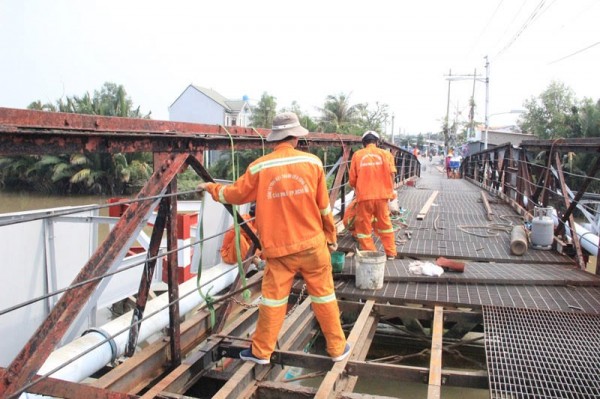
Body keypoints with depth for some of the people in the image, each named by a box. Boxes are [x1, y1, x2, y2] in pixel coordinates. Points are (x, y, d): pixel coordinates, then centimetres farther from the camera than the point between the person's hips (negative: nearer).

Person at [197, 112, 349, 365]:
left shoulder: (259, 167, -6)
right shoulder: (312, 162, -3)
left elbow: (235, 194, 6)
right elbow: (324, 206, 2)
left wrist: (210, 188, 25)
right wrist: (331, 236, 15)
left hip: (278, 248, 0)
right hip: (312, 242, 1)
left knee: (273, 298, 10)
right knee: (323, 295, 11)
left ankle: (261, 352, 22)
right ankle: (337, 348, 24)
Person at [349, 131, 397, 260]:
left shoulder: (357, 155, 3)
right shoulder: (386, 154, 5)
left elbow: (352, 179, 4)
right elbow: (391, 175, -1)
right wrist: (389, 191, 13)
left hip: (364, 196, -2)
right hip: (382, 195, 2)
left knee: (364, 226, 10)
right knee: (385, 224, 18)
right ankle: (391, 254, 25)